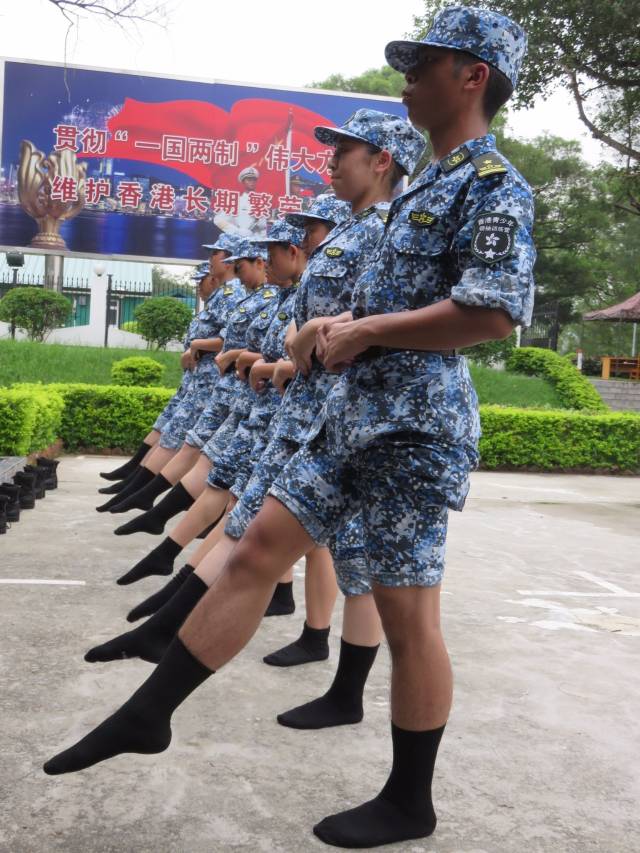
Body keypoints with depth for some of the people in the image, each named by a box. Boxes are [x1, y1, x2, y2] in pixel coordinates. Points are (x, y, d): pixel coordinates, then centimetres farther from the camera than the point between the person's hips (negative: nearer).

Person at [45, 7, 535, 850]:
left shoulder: (495, 187, -10)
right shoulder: (426, 184, 19)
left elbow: (492, 313, -25)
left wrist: (364, 331, -15)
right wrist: (341, 328, 10)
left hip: (416, 423, -9)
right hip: (356, 408, 9)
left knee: (406, 611, 0)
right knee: (256, 550, 8)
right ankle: (147, 714, 18)